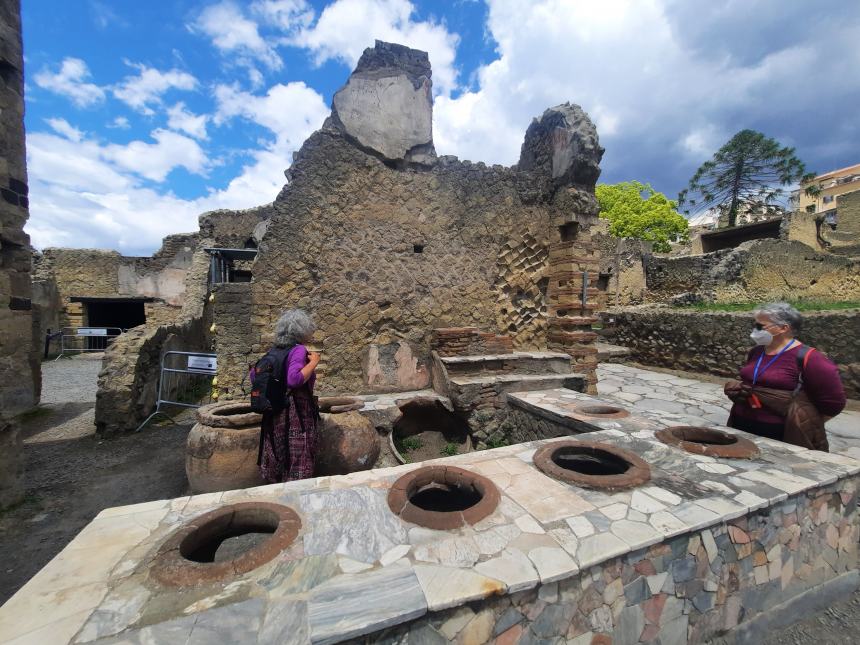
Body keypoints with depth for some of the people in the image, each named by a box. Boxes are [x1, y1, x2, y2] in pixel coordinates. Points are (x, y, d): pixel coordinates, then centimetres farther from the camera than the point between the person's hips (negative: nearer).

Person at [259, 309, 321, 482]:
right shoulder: (299, 350, -15)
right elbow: (294, 379, -29)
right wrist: (314, 362, -18)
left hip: (275, 415, 8)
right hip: (296, 417, -8)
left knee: (277, 463, 17)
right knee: (298, 462, 2)